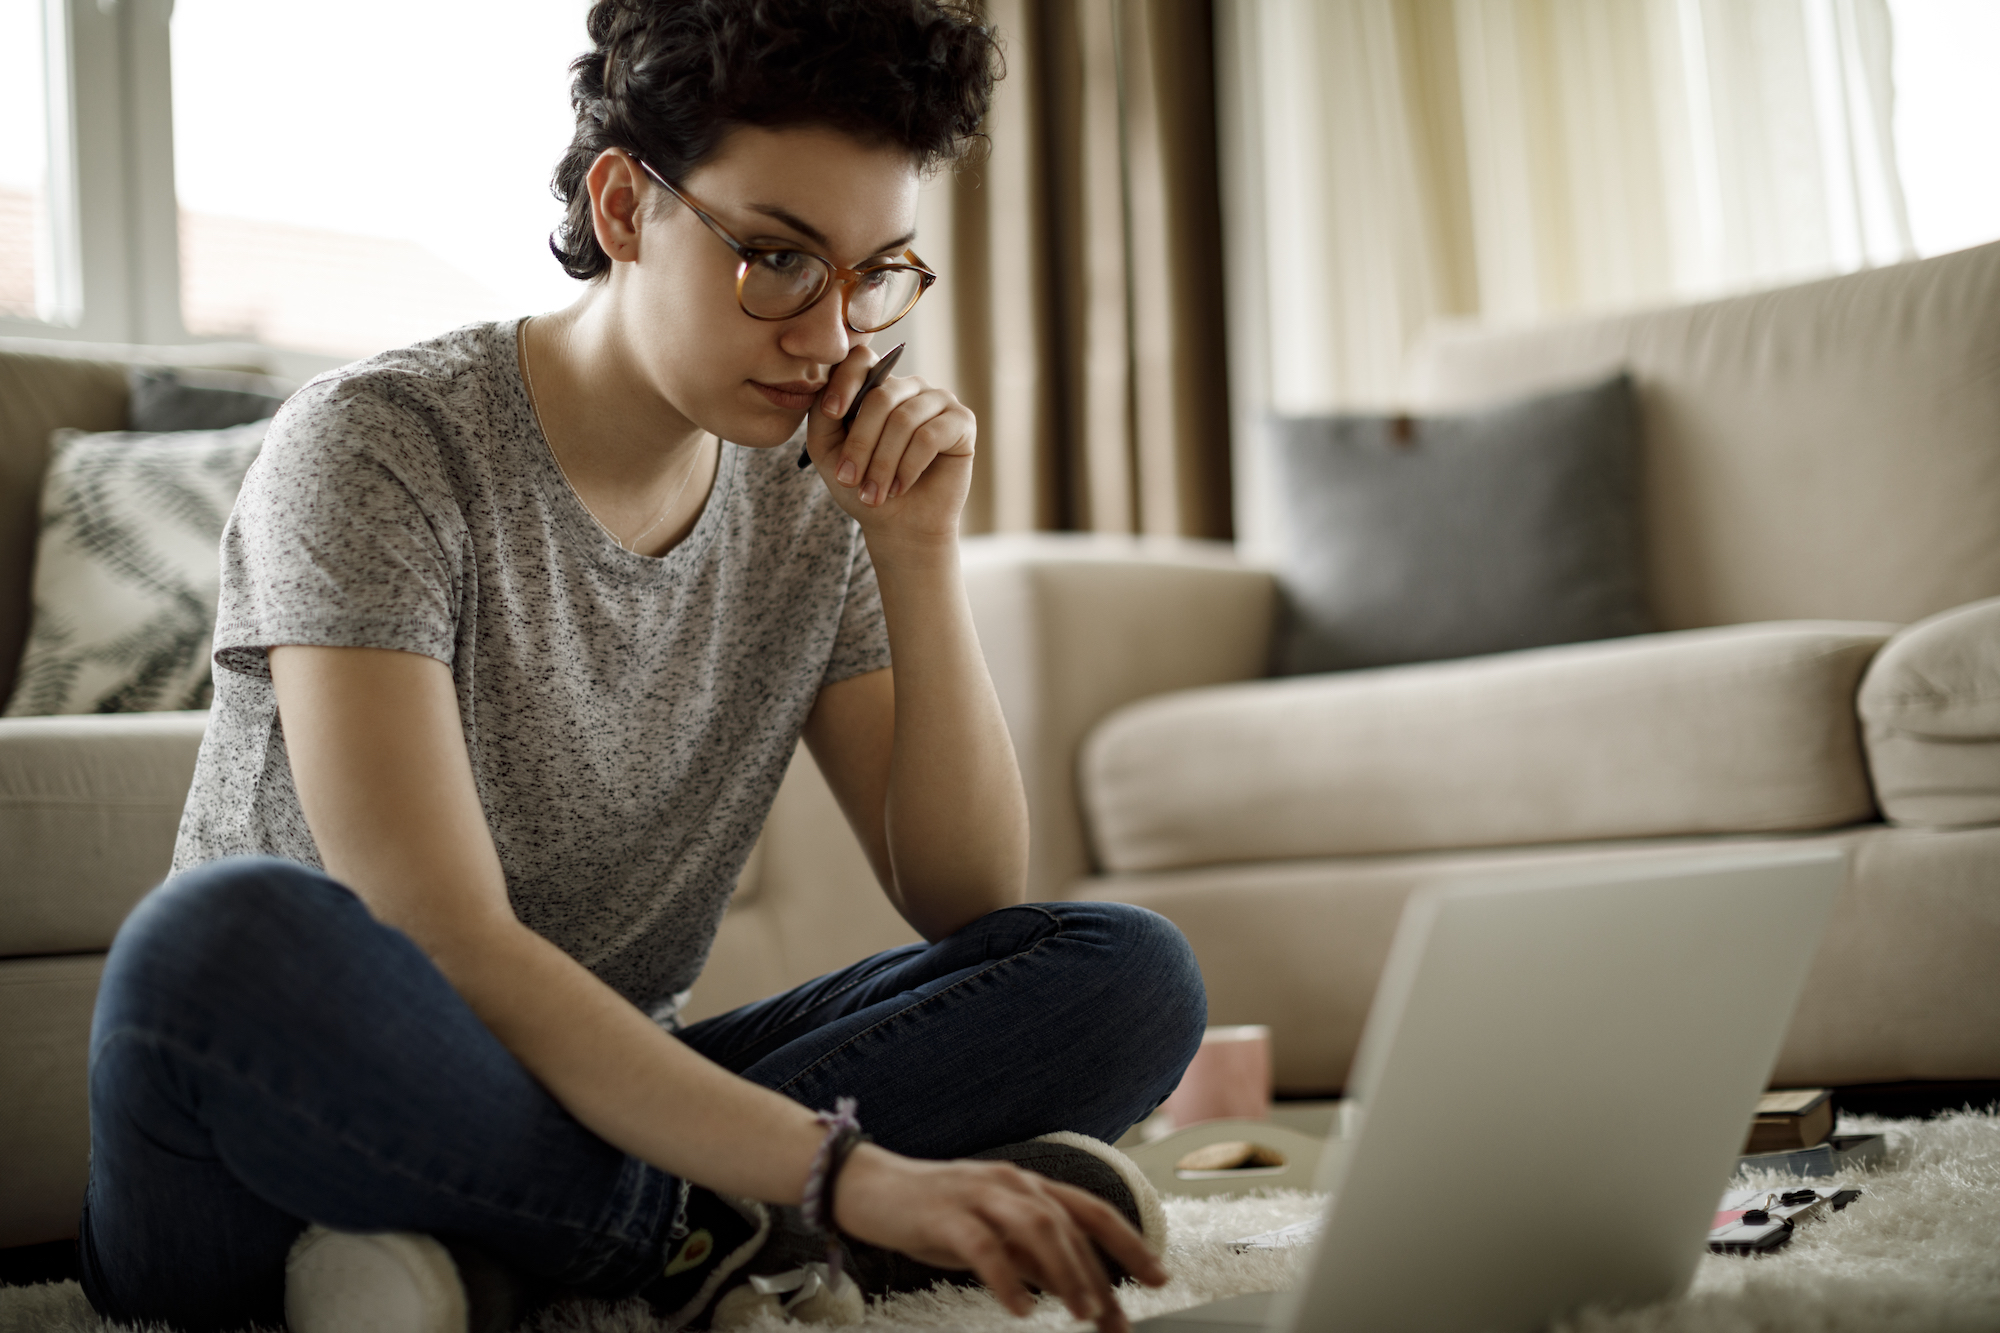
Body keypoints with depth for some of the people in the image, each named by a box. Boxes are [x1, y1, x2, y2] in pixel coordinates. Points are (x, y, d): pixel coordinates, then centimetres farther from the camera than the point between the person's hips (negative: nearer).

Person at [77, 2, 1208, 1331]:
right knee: (229, 936, -39)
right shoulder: (382, 445, -14)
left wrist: (920, 553, -11)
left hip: (606, 1106, 5)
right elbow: (444, 944, -25)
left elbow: (970, 902, 0)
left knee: (1129, 970, -13)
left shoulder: (809, 502, 3)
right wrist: (844, 1174, -34)